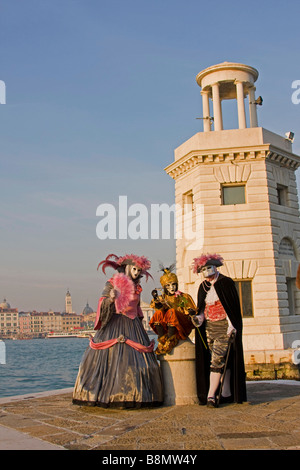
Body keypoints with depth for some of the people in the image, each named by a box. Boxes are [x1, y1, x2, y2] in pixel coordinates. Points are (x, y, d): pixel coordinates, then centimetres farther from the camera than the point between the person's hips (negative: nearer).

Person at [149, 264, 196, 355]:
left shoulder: (184, 297, 8)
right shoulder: (162, 298, 11)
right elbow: (159, 307, -10)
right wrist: (156, 299, -29)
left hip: (182, 329, -2)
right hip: (166, 327, 2)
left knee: (171, 312, -28)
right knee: (158, 312, -22)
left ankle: (171, 340, -24)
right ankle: (162, 340, -21)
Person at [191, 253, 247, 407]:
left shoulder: (226, 282, -4)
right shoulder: (203, 287, 12)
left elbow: (233, 306, -8)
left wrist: (231, 325, -15)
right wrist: (199, 317, -7)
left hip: (224, 326, -5)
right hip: (209, 326, 5)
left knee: (217, 359, -12)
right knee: (222, 361, 6)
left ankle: (211, 395, -13)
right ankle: (226, 394, 10)